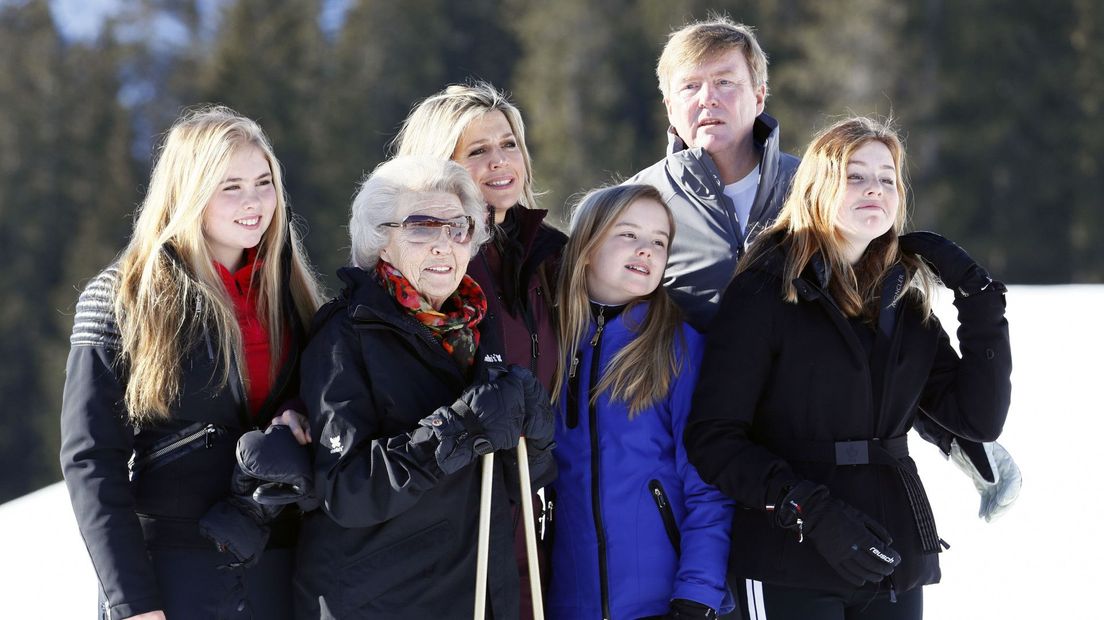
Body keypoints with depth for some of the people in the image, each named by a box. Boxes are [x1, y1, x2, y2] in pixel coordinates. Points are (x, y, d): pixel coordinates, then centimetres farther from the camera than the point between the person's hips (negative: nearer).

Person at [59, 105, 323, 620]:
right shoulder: (121, 300, -6)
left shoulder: (287, 291, 8)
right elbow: (91, 459, -9)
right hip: (167, 577, -4)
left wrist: (299, 423, -6)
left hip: (276, 576, 4)